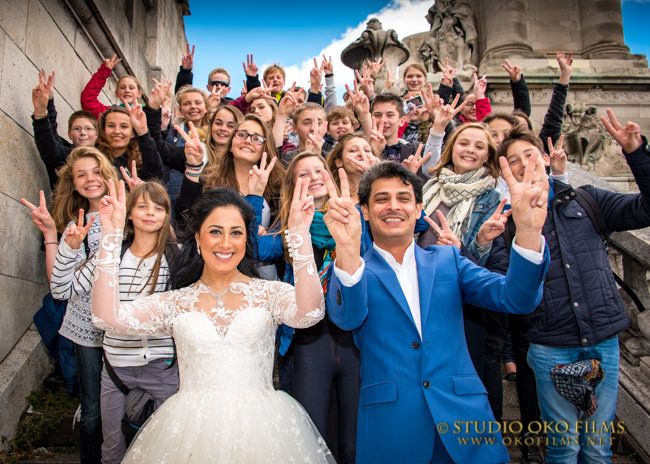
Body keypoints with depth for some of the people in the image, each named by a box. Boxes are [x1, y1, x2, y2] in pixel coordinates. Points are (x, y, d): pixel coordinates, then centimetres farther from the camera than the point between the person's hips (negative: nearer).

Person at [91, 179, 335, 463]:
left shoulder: (268, 293, 2)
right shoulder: (176, 302, 7)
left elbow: (309, 313, -18)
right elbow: (107, 316, -6)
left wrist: (300, 234, -25)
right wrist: (111, 234, -8)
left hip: (258, 427, -1)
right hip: (190, 430, 1)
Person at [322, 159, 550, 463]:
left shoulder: (447, 260, 8)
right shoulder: (354, 270, 2)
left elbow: (517, 299, -4)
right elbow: (347, 317, -19)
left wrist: (529, 231, -22)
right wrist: (348, 251, -37)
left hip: (463, 419, 2)